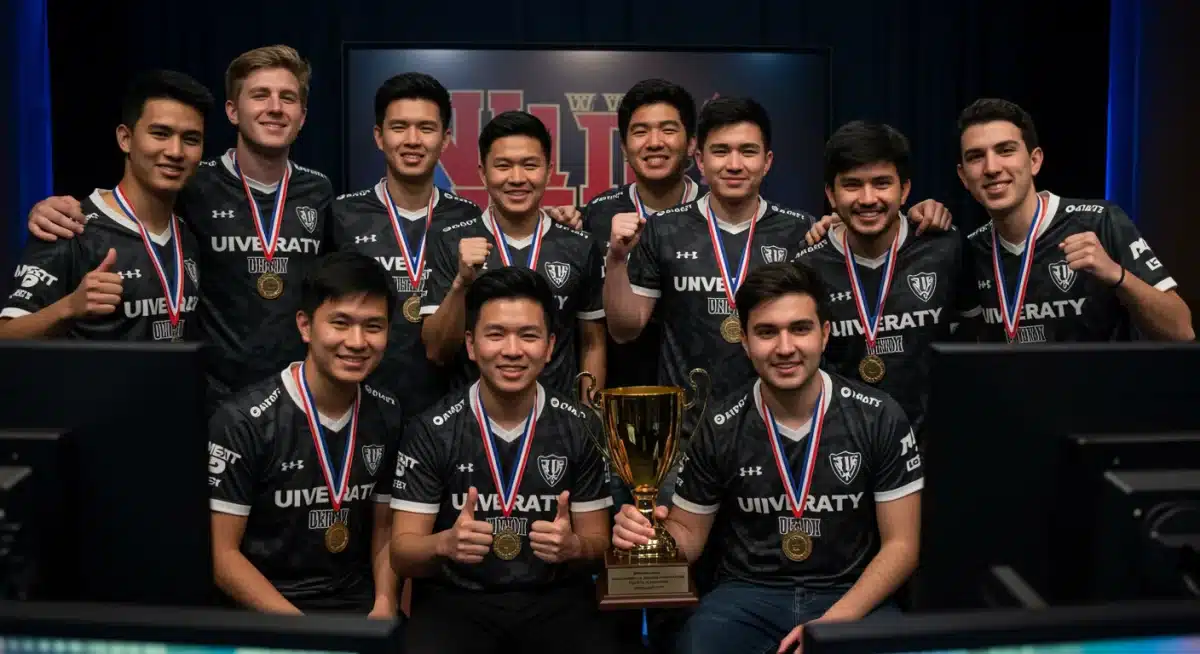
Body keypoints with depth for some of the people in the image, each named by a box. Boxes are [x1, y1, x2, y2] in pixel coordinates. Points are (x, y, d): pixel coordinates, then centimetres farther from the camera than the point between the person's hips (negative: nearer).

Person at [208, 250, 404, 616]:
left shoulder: (389, 417, 2)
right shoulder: (243, 421, -12)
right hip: (264, 611, -3)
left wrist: (384, 605, -5)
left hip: (360, 604, 3)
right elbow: (222, 553, -10)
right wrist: (300, 629, -17)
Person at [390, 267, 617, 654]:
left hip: (554, 597, 2)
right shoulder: (430, 432, -7)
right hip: (454, 598, -1)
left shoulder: (581, 429, -3)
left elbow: (598, 542, 2)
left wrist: (574, 547, -22)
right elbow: (401, 553, -6)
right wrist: (446, 544, -29)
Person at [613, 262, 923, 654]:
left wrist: (833, 622, -17)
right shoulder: (719, 430, -4)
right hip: (747, 595, 0)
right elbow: (688, 534, 6)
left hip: (851, 597, 1)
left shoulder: (879, 419, -7)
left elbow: (901, 545, -3)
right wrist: (650, 533, -19)